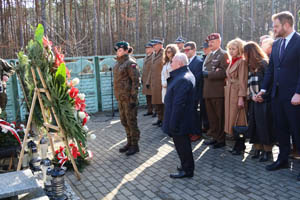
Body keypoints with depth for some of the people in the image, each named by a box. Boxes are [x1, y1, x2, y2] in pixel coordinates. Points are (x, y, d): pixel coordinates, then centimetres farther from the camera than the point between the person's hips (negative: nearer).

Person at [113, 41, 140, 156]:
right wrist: (117, 96, 18)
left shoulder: (130, 63, -12)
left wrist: (133, 98, -19)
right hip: (120, 98, 9)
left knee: (131, 121, 0)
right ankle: (129, 143, 30)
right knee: (124, 121, 16)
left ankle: (135, 145, 12)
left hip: (128, 98, -9)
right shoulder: (118, 64, 14)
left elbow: (136, 81, -16)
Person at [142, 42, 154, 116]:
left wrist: (148, 81, -19)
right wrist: (142, 79, 16)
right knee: (148, 96, 13)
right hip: (145, 80, 8)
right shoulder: (146, 57, 14)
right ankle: (149, 111, 22)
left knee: (152, 96, -2)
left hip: (150, 80, -8)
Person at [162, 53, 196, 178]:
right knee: (183, 143, 21)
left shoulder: (182, 79, -25)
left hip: (179, 121, -10)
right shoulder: (186, 75, 11)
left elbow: (178, 104, -27)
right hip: (183, 120, 10)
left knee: (181, 145, 3)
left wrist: (173, 123, -24)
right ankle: (187, 166, 35)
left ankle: (187, 170, 17)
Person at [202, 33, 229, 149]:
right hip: (208, 91, 8)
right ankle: (215, 137, 24)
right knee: (211, 116, 13)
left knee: (220, 116, 1)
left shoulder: (223, 55, -5)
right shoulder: (209, 56, 21)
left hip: (218, 91, -7)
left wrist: (209, 74, -15)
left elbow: (224, 72, -16)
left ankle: (221, 139, 11)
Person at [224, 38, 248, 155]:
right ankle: (239, 144, 21)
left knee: (238, 119, -2)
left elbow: (243, 81, -15)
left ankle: (240, 145, 10)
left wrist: (241, 97, -19)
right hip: (230, 94, 8)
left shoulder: (242, 62, -10)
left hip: (238, 94, -8)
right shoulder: (231, 61, 16)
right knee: (232, 118, 11)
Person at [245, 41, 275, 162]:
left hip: (264, 101, -7)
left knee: (265, 125, -4)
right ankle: (258, 149, 16)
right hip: (254, 101, 7)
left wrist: (262, 95, -18)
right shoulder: (251, 66, 15)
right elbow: (249, 84, 13)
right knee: (254, 125, 7)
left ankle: (267, 151, 6)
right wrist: (252, 95, -4)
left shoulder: (263, 63, -7)